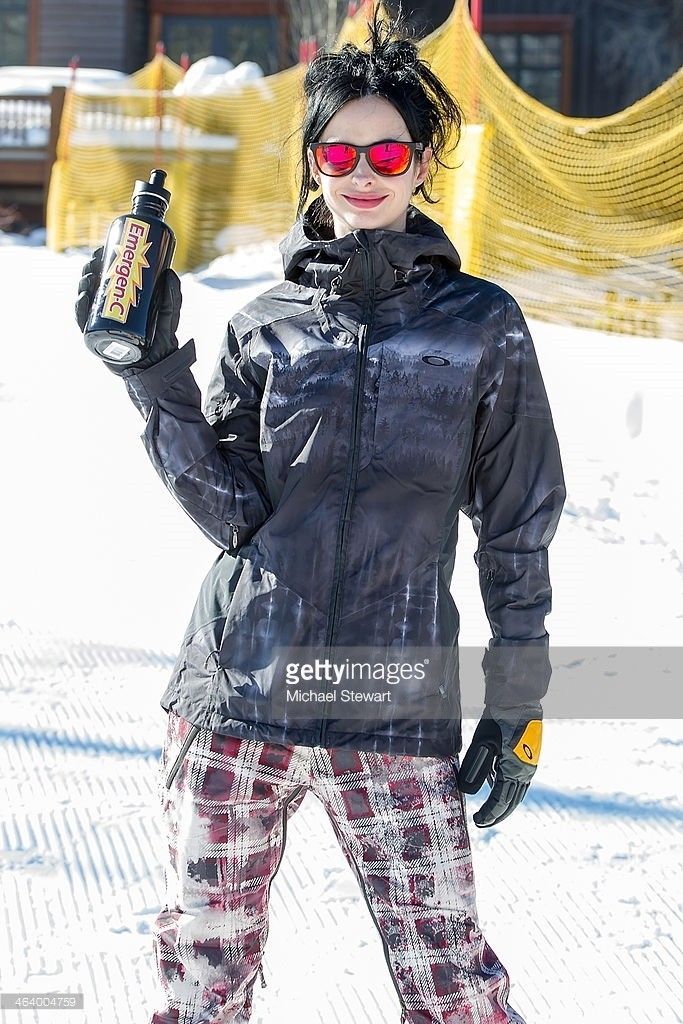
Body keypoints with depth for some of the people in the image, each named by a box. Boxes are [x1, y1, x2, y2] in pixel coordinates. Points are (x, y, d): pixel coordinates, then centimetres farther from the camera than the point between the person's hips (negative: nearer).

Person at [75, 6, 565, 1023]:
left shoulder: (481, 323, 3)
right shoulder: (266, 327, 8)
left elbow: (517, 529, 5)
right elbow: (232, 510, -2)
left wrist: (518, 703, 4)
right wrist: (156, 376, -9)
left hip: (396, 707, -2)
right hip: (239, 687, 2)